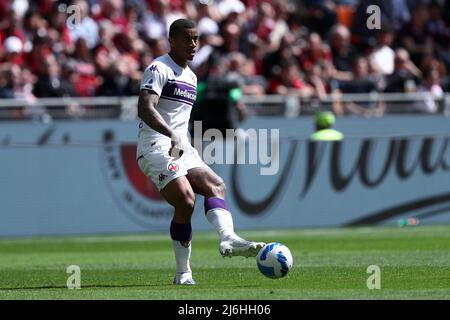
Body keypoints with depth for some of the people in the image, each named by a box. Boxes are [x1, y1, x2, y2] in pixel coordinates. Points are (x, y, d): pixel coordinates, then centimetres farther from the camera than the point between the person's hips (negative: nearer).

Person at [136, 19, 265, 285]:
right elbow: (145, 109, -21)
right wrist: (172, 136, -34)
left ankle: (228, 239, -36)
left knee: (216, 185, -14)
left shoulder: (191, 77, 21)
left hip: (182, 150, 9)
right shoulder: (159, 69, -7)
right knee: (186, 201, -21)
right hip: (156, 148, -9)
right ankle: (183, 274, -14)